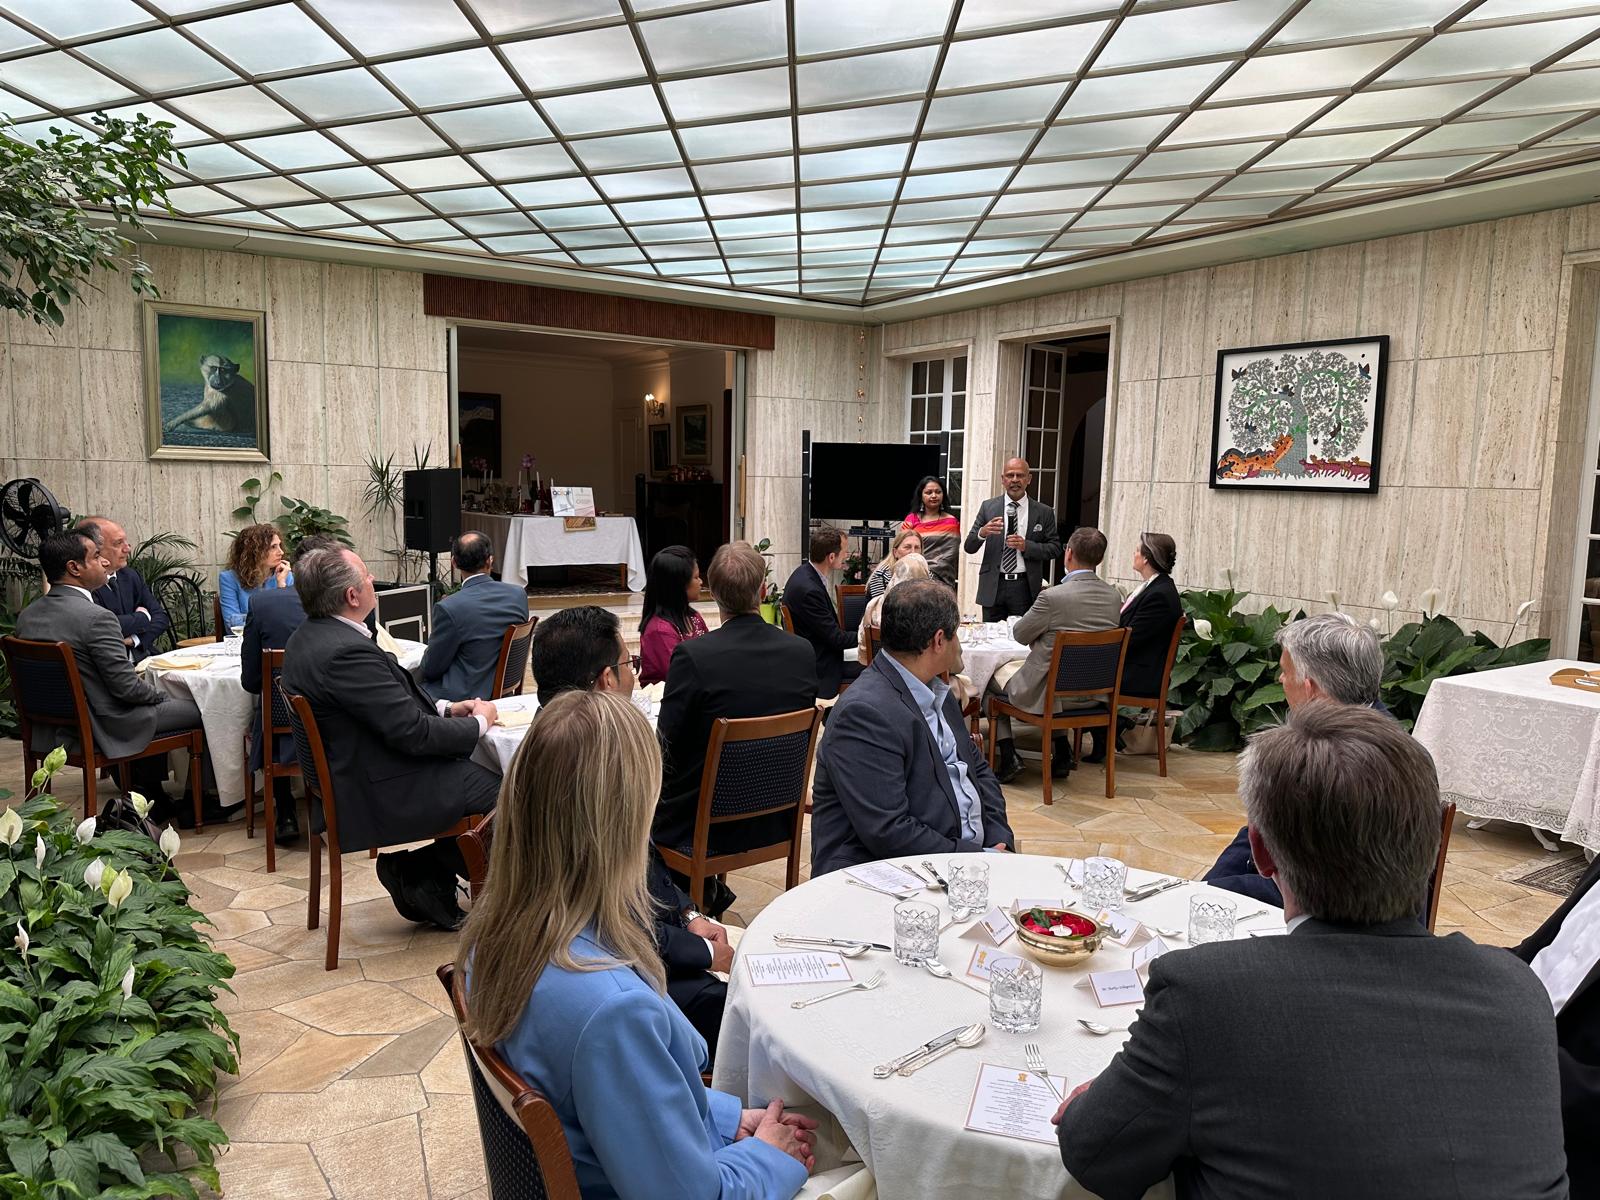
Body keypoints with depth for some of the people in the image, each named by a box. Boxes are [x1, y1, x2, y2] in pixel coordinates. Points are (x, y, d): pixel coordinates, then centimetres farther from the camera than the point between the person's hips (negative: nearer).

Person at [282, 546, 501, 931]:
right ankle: (421, 877, 16)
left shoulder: (310, 636, 5)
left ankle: (413, 872, 14)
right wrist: (480, 722, -10)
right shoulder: (347, 651, -28)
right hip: (384, 794, -10)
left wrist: (446, 709, 6)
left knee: (476, 772, 14)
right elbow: (413, 733, -25)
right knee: (504, 790, 0)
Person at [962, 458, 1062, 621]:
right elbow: (969, 547, 3)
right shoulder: (988, 507, 5)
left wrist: (1027, 546, -13)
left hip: (1025, 587, -1)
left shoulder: (1044, 512, 3)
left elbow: (1055, 549, 2)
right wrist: (982, 532, -19)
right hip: (993, 585, 1)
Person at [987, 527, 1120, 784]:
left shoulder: (1053, 597, -24)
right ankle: (1061, 752, 28)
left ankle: (1008, 757, 13)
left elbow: (1020, 635, -8)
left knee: (993, 675, 19)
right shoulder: (1114, 596, -5)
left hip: (1051, 693, -6)